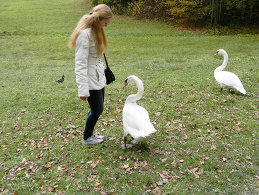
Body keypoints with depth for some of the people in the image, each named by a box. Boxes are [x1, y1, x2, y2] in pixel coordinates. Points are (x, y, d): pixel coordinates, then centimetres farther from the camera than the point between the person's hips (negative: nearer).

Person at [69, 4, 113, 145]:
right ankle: (86, 138, 27)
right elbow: (80, 64, -23)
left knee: (97, 109, 18)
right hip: (90, 79, -9)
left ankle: (90, 133, 39)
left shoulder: (96, 31, 8)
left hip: (98, 77, 9)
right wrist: (83, 90, -24)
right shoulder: (84, 34, -22)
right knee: (97, 110, 5)